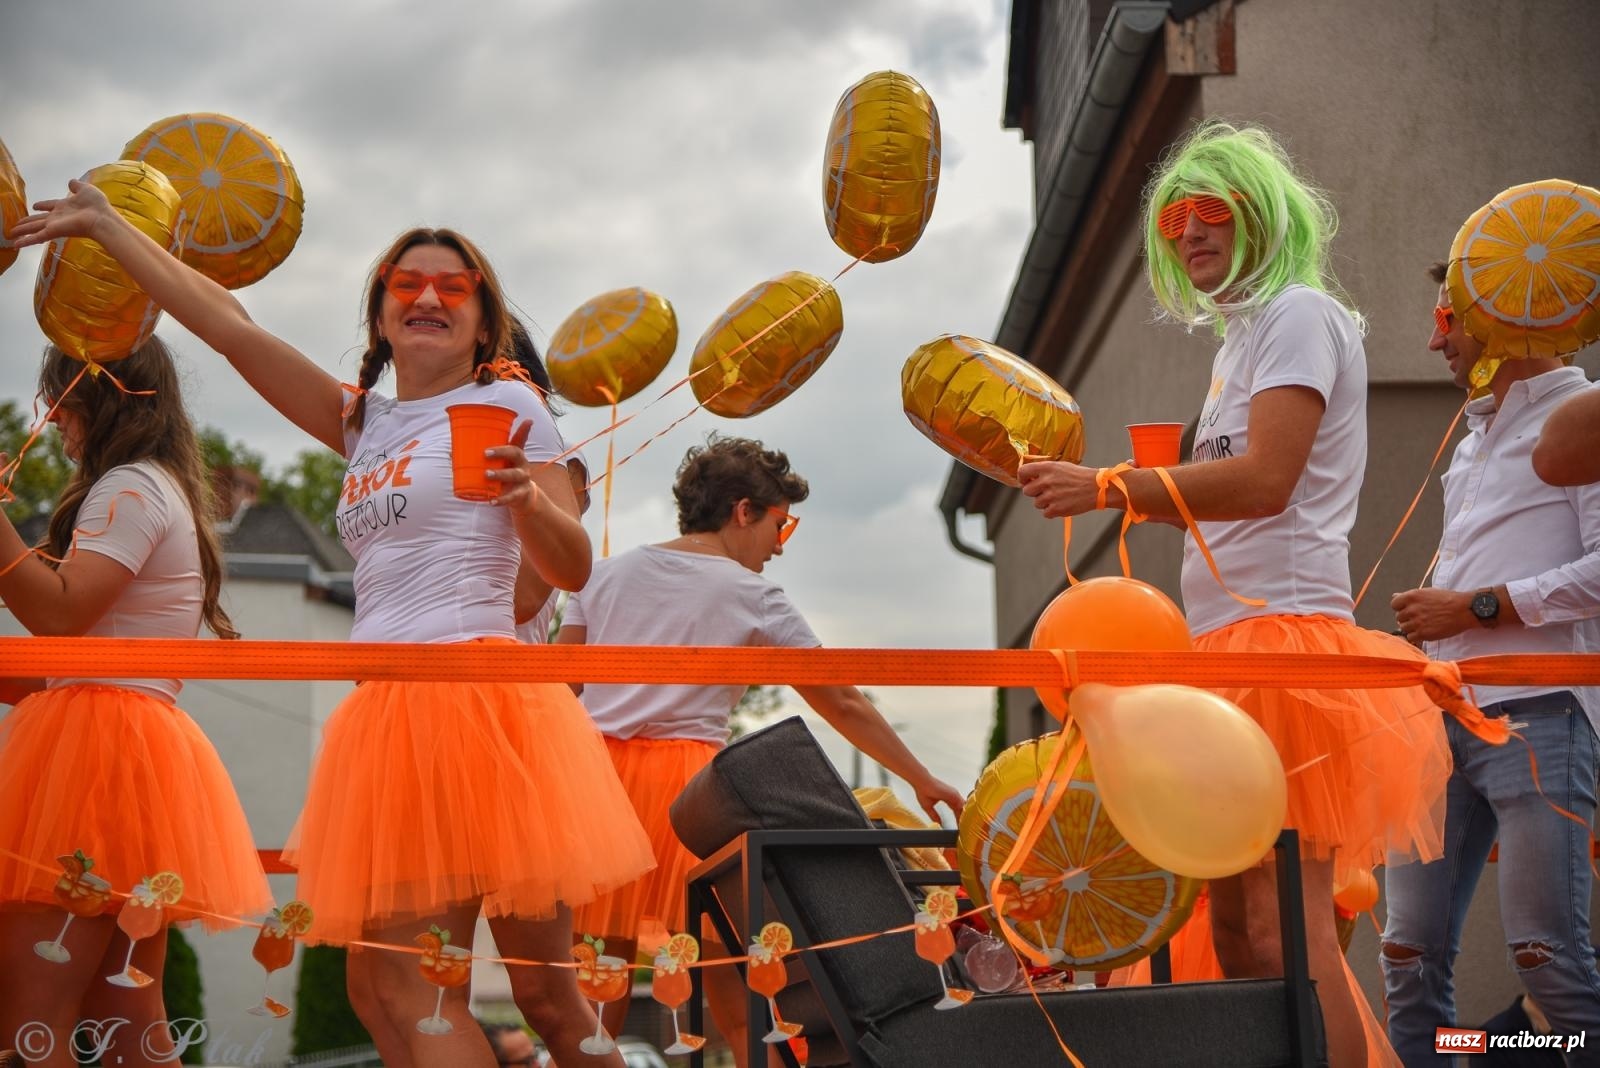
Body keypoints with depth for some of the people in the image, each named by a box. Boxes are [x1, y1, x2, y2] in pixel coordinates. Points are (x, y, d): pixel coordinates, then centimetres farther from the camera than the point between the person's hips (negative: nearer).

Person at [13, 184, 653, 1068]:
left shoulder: (505, 404, 4)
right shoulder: (364, 424, 20)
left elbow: (573, 571, -3)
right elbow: (230, 325, 21)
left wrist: (527, 499, -23)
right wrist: (105, 227, 23)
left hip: (477, 697, -6)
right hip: (386, 712, 6)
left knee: (545, 989, -8)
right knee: (379, 988, 5)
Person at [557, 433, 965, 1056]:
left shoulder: (606, 574, 15)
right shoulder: (752, 596, 4)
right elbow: (842, 704, 6)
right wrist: (923, 781, 13)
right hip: (686, 777, -4)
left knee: (608, 956, 8)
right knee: (725, 959, 3)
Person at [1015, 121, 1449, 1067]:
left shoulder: (1300, 314, -5)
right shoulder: (1240, 335, 24)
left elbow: (1265, 481, -19)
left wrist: (1109, 487, -21)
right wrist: (1136, 498, 14)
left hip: (1283, 630, -10)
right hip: (1235, 637, 10)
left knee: (1288, 928, -14)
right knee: (1237, 923, 11)